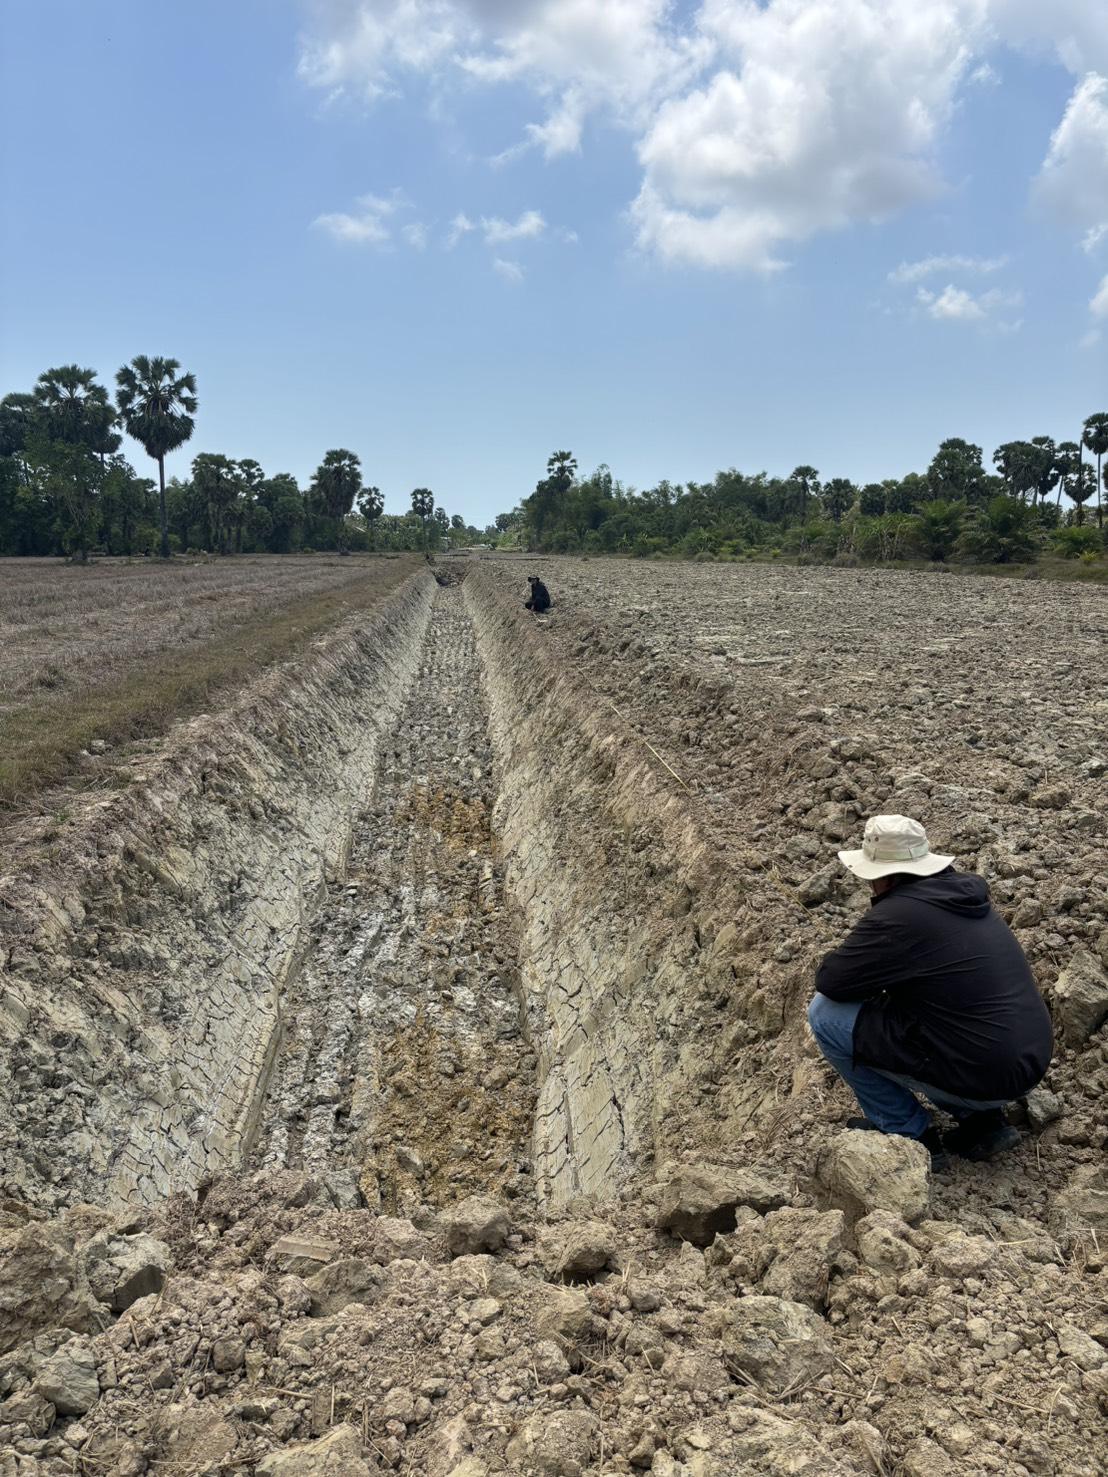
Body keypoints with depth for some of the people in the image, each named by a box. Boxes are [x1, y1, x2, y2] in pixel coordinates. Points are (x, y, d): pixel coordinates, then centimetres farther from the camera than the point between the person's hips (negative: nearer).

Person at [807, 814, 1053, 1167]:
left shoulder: (896, 915, -19)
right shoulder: (962, 892, 7)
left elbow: (829, 981, -12)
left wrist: (866, 972, 8)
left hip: (982, 1077, -9)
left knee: (825, 1013, -5)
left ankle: (911, 1135, 7)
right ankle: (983, 1120, 17)